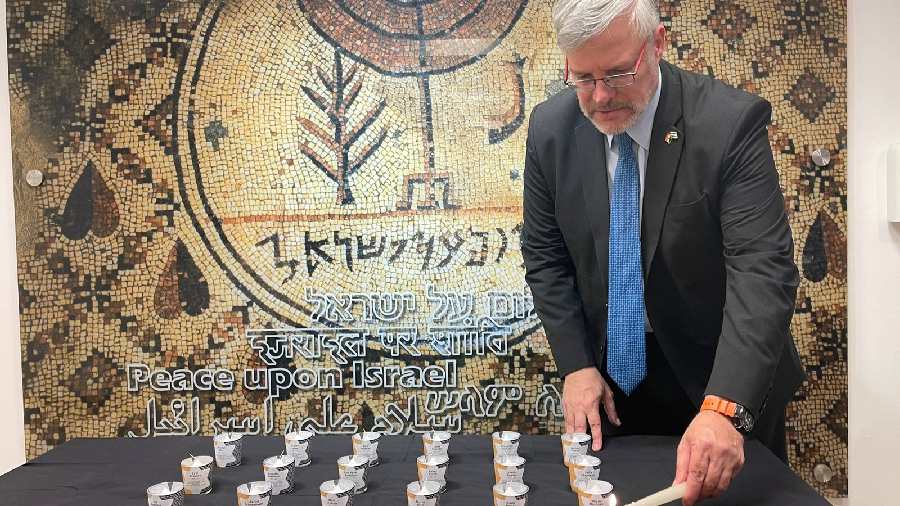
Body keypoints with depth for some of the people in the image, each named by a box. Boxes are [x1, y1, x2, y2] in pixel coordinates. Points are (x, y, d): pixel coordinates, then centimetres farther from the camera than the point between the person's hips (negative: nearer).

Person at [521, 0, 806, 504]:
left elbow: (763, 268, -27)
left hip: (728, 383, -2)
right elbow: (546, 256, -2)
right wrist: (576, 366, -10)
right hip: (612, 376, 3)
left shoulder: (732, 121, -21)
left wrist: (723, 406, -39)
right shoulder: (551, 127, -10)